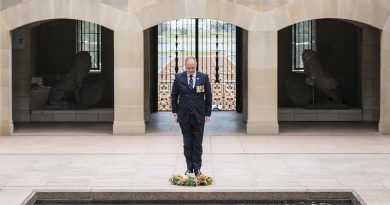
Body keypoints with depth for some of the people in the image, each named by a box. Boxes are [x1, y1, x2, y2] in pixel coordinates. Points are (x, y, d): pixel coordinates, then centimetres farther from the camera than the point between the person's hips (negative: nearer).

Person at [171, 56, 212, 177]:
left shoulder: (204, 77, -1)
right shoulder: (179, 77, 1)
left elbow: (208, 96, 3)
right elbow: (174, 95, 7)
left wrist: (208, 113, 1)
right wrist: (175, 112, 2)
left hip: (199, 116, -1)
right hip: (184, 116, 1)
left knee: (197, 144, 2)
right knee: (187, 144, 6)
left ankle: (197, 168, 7)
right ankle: (189, 168, 13)